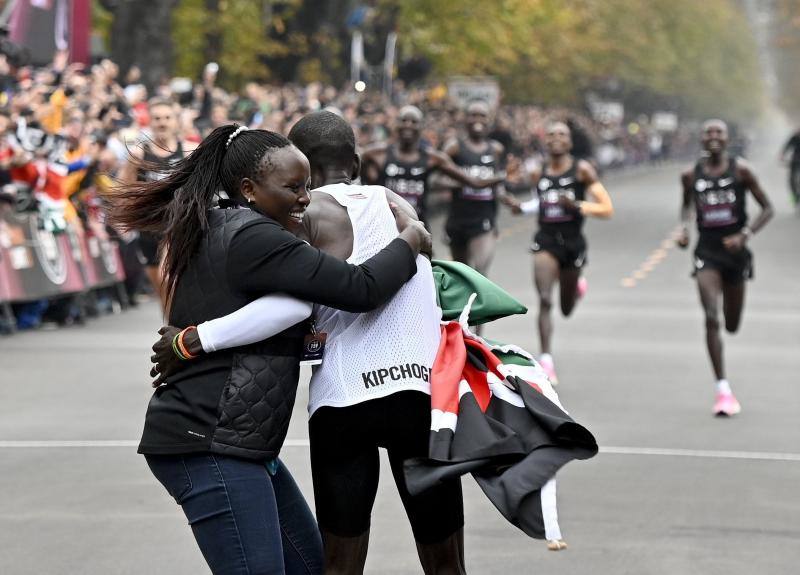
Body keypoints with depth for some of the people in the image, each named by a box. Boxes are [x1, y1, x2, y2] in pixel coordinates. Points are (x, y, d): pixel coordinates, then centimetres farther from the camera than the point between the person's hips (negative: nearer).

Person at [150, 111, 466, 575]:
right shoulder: (398, 204, 15)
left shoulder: (306, 212, -2)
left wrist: (196, 340, -17)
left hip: (343, 398, -3)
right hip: (423, 389, 3)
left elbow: (292, 303, -19)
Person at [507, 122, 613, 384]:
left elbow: (607, 209, -9)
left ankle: (577, 286, 52)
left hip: (573, 242, -1)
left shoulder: (581, 170, -7)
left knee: (567, 309, 15)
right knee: (544, 301, -19)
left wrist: (576, 205, -23)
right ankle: (546, 359, -21)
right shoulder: (539, 174, 5)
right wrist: (522, 207, 5)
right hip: (546, 241, 1)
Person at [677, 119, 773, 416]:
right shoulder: (691, 175, 1)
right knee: (711, 319, -16)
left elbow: (767, 209, -2)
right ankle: (723, 389, -16)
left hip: (734, 250, 0)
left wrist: (745, 235, -16)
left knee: (732, 325, 10)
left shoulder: (740, 170, -5)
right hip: (707, 250, 0)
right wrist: (683, 227, 2)